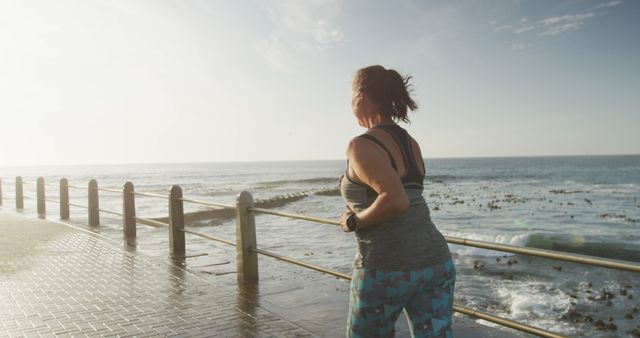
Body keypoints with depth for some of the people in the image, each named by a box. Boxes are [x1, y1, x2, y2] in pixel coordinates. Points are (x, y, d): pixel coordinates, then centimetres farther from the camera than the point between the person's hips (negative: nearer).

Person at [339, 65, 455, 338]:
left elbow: (396, 200, -24)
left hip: (386, 268, -6)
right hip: (436, 261, 7)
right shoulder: (411, 143, 13)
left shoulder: (362, 145, -12)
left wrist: (353, 222, -10)